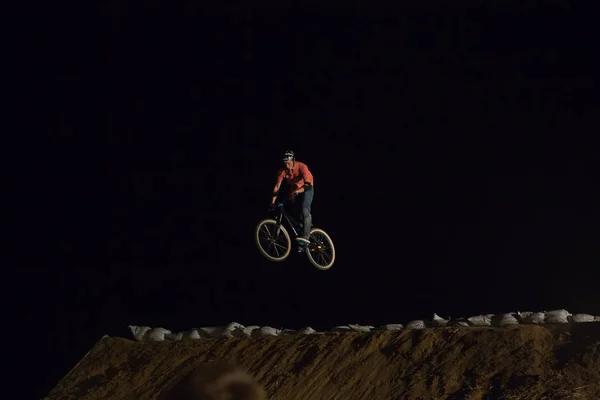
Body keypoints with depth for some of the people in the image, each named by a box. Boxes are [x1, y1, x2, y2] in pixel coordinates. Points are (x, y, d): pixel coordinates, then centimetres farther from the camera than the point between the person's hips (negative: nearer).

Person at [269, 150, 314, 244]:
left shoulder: (301, 167, -31)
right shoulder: (282, 171, -20)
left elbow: (308, 184, -37)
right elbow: (277, 186, -18)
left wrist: (297, 192, -53)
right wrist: (272, 202, -24)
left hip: (306, 188, -5)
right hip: (293, 190, 5)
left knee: (304, 209, -26)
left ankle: (305, 235, -35)